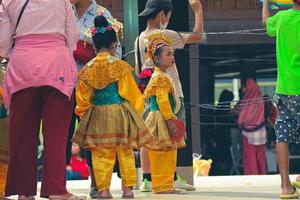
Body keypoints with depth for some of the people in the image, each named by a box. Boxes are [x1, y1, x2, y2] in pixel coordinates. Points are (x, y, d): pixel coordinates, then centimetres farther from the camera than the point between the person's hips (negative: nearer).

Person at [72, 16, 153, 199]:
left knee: (101, 154, 5)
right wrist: (137, 110, 13)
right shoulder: (120, 66, -7)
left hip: (97, 116, 2)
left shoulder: (87, 69, 1)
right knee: (125, 153, 6)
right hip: (119, 114, -2)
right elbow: (131, 93, -2)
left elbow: (83, 98, 6)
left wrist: (84, 113, 22)